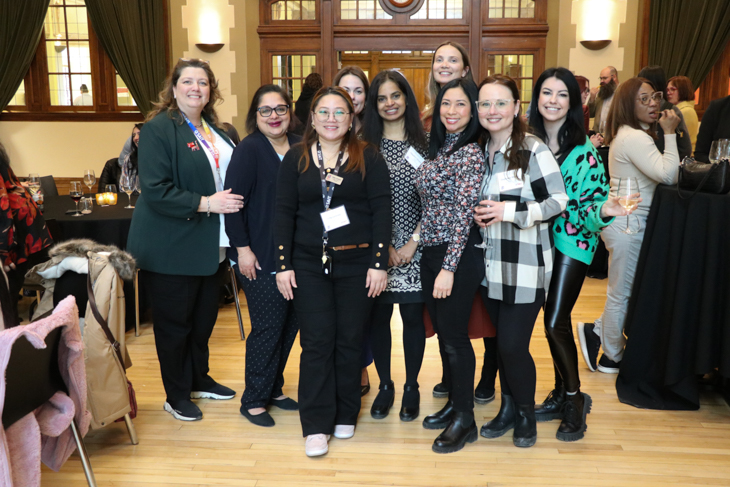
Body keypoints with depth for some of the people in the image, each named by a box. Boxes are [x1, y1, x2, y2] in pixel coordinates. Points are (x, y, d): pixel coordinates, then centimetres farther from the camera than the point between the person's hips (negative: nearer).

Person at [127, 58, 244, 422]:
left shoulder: (214, 130, 11)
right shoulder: (158, 129, -13)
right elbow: (156, 190, -22)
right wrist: (205, 203, -24)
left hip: (209, 245, 8)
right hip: (172, 248, -7)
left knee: (204, 318, 18)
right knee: (174, 323, 7)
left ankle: (199, 380, 38)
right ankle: (176, 397, 24)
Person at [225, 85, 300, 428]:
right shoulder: (248, 150, -9)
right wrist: (242, 248, -15)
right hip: (260, 258, -6)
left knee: (290, 323, 12)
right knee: (267, 328, -1)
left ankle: (273, 389, 30)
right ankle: (253, 401, 16)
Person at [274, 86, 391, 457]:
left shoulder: (368, 158, 1)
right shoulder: (296, 159, 5)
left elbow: (381, 211, -4)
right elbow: (284, 212, 2)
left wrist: (379, 263, -9)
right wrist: (283, 264, -3)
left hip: (357, 264, -1)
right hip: (309, 264, 1)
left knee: (349, 340, 7)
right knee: (316, 342, 1)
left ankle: (345, 415, 25)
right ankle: (316, 425, 10)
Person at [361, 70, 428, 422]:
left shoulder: (423, 143, 4)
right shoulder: (366, 144, 4)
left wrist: (413, 242, -7)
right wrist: (383, 246, -8)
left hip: (415, 244, 0)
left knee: (413, 315, 5)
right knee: (378, 315, 6)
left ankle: (411, 388, 22)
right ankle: (385, 386, 23)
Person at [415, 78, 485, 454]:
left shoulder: (471, 153, -13)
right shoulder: (437, 148, 11)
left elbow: (464, 214, -18)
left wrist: (449, 268, -20)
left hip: (457, 256, -8)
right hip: (430, 253, 8)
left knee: (455, 338, 0)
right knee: (443, 334, 16)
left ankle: (465, 420, 15)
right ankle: (454, 402, 32)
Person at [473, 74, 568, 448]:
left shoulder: (533, 150, -11)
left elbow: (559, 201, -12)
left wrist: (511, 211, -21)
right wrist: (478, 214, -3)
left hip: (525, 266, -6)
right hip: (491, 263, 6)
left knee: (513, 346, -3)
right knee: (502, 342, 14)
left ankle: (527, 414, 22)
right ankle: (509, 408, 33)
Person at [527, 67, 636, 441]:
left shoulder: (583, 148, -12)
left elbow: (592, 201, -13)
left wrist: (604, 209, -33)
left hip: (572, 240, -4)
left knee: (556, 322, -8)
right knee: (553, 321, 12)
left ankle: (575, 399, 14)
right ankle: (561, 395, 29)